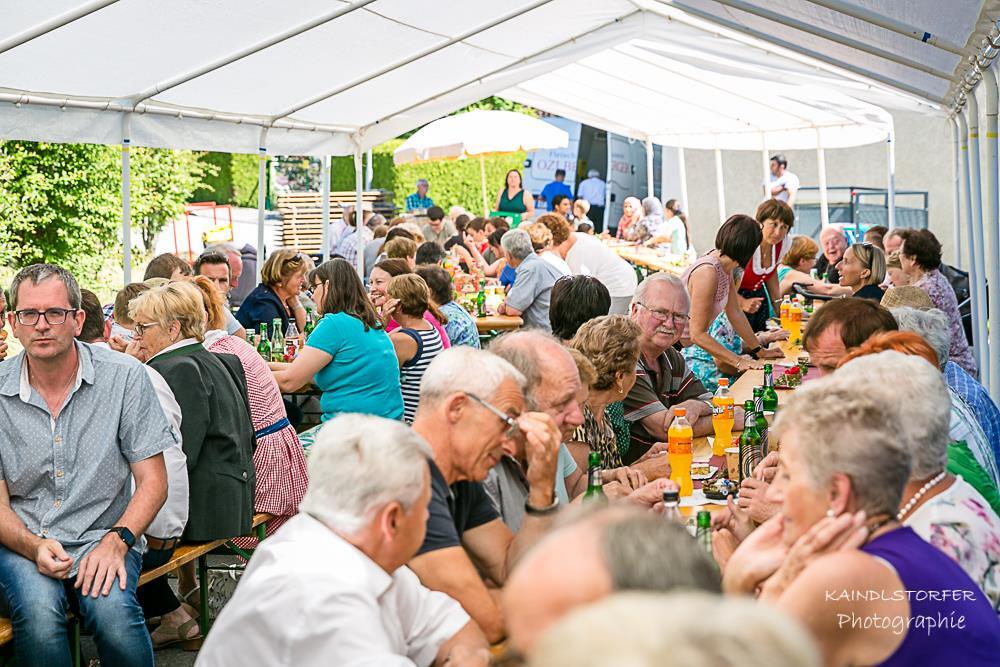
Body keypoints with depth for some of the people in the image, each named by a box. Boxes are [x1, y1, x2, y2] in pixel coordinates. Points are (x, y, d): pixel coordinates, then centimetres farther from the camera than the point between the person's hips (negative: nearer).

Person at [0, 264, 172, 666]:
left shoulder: (125, 378, -2)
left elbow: (152, 481, -1)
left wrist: (116, 540, -18)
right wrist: (34, 546, -18)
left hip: (102, 536, 0)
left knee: (112, 609, -32)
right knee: (38, 612, -32)